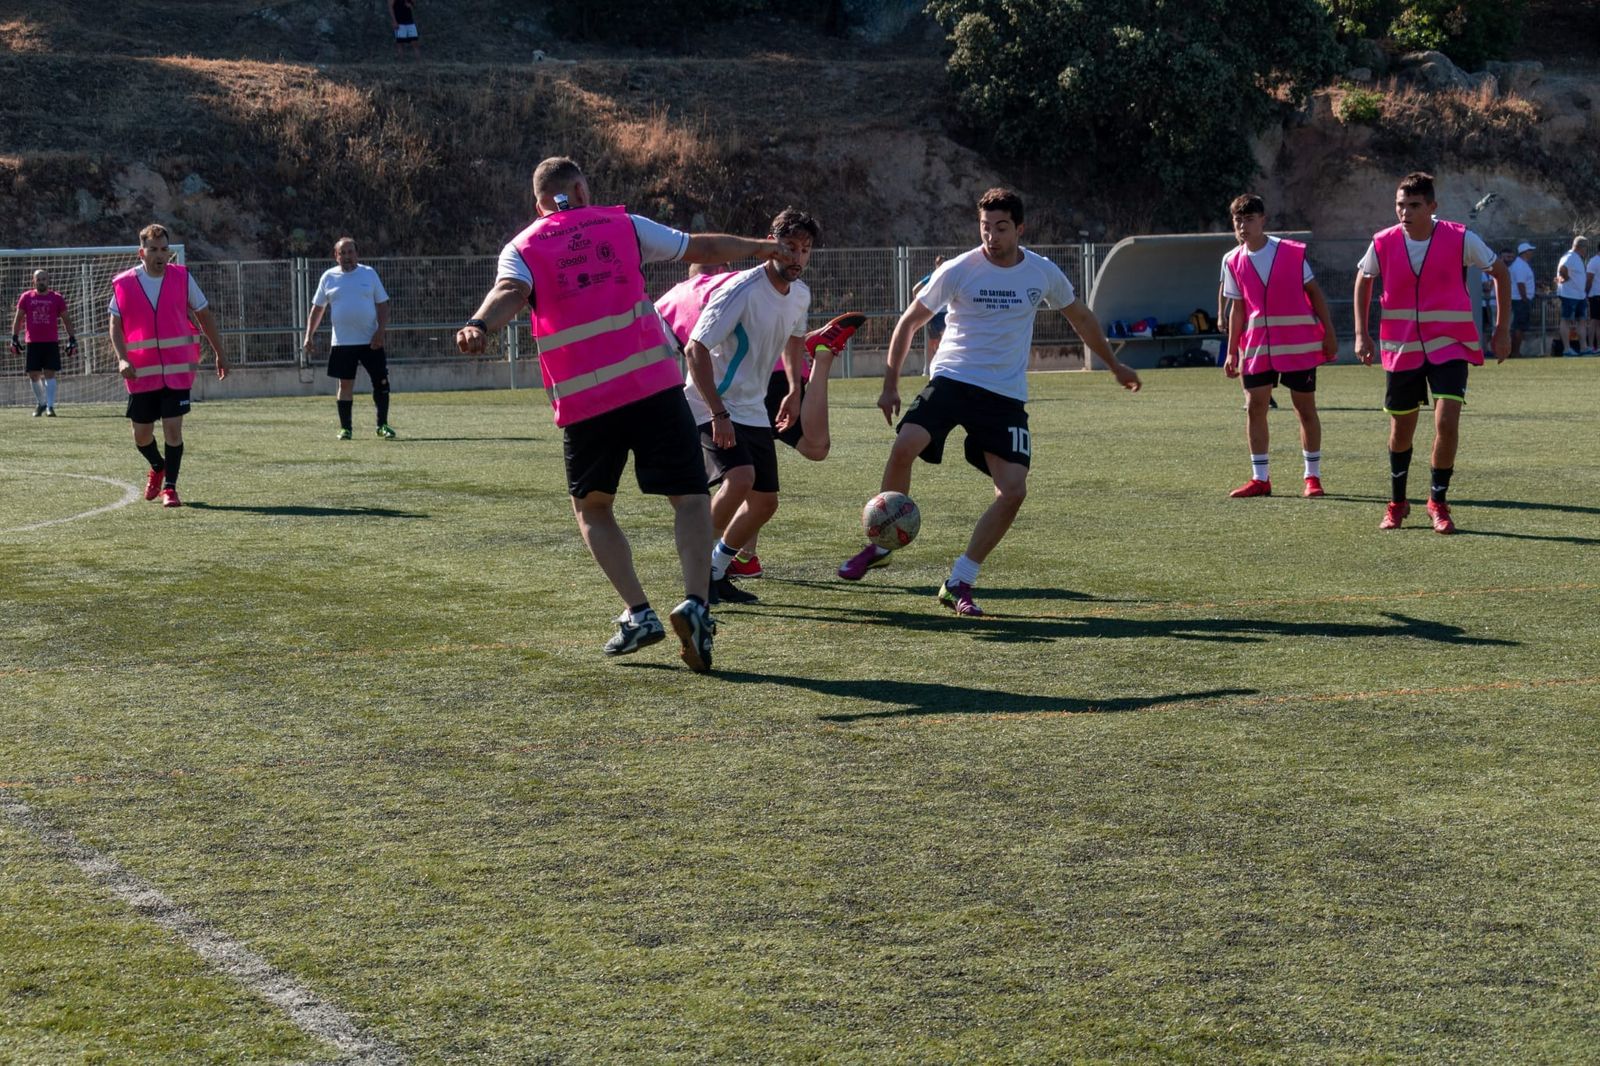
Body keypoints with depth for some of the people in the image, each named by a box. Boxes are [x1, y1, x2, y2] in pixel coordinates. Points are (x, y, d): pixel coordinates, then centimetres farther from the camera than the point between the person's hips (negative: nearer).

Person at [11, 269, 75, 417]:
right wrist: (15, 338, 4)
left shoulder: (57, 298, 3)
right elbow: (18, 318, 10)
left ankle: (50, 406, -8)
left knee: (49, 374, -8)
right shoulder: (26, 297, 5)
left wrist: (72, 339, 4)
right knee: (33, 375, 3)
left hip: (51, 342, -2)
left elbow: (66, 319, 9)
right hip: (32, 342, 2)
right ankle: (41, 403, 20)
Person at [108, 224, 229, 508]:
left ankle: (169, 487, 4)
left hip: (178, 369, -1)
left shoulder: (182, 278, 0)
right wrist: (122, 359, -10)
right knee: (141, 435, 8)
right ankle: (158, 467, 39)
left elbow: (204, 316, 9)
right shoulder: (124, 284, -1)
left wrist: (220, 354, 12)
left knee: (173, 428, -9)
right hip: (140, 373, 1)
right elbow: (115, 325, 5)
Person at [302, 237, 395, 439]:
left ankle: (382, 425, 7)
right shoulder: (329, 277, 4)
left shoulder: (369, 273, 3)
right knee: (345, 384, 3)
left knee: (381, 381, -3)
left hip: (371, 340, 0)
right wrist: (309, 335, 4)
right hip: (342, 342, 0)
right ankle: (345, 428, 10)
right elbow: (317, 308, 10)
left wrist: (381, 331, -10)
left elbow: (382, 304, 2)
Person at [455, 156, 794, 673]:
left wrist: (478, 326, -34)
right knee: (691, 497, 5)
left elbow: (510, 292, -15)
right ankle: (694, 602, -16)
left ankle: (637, 613, 6)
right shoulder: (622, 224, 12)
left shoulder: (522, 248, 8)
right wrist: (759, 247, 36)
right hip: (654, 385, 0)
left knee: (591, 507, 19)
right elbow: (703, 248, 20)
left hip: (584, 401, 0)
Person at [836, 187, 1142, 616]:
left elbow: (1080, 318, 21)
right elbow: (910, 322, 6)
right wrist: (890, 384, 1)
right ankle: (880, 544, -5)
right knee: (904, 446, -27)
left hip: (1006, 396, 2)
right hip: (951, 380, -2)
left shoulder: (1043, 273, 2)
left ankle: (958, 584, 0)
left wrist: (1114, 365, 30)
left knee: (1014, 491, -12)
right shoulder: (958, 271, -5)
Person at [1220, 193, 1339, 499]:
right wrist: (1232, 352, 7)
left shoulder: (1293, 253, -6)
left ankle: (1313, 476, 13)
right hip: (1257, 347, 3)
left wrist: (1328, 333, -1)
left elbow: (1314, 292, 1)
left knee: (1305, 408, 3)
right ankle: (1260, 478, 5)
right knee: (1254, 407, -3)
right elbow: (1237, 309, 9)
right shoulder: (1233, 262, 3)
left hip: (1299, 346, -3)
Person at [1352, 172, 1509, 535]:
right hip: (1401, 349, 2)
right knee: (1401, 430, 11)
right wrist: (1361, 334, 7)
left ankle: (1438, 501, 2)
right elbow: (1363, 280, 13)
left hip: (1449, 346, -2)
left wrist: (1502, 329, 2)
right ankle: (1397, 502, 32)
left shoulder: (1460, 239, -12)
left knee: (1447, 422, -17)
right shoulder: (1383, 243, -7)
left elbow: (1500, 272, 3)